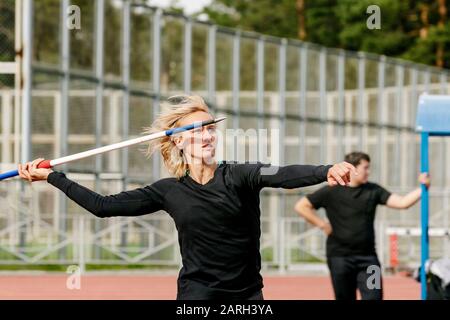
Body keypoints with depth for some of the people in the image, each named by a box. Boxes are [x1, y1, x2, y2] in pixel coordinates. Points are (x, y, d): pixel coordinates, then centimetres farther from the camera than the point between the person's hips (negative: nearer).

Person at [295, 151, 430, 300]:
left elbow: (401, 202, -3)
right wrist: (323, 225, -6)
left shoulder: (373, 190, 4)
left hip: (367, 258, 2)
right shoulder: (331, 192, -4)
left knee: (374, 297, -6)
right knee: (345, 298, 6)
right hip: (340, 258, -2)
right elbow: (301, 206, -1)